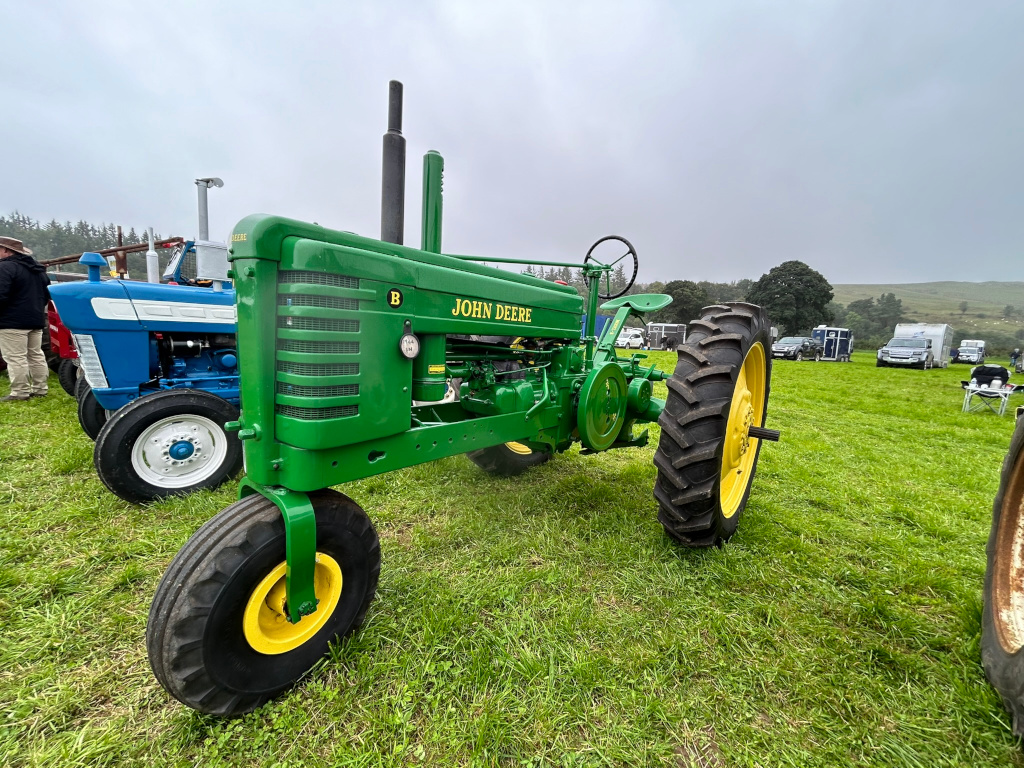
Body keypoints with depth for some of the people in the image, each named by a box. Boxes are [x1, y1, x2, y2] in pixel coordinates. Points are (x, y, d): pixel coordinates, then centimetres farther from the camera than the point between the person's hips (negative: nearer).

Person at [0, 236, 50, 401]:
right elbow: (47, 293, 23)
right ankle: (40, 389, 15)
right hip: (36, 319, 9)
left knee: (16, 358, -6)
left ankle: (20, 392, -5)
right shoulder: (37, 268, 15)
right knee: (36, 355, 12)